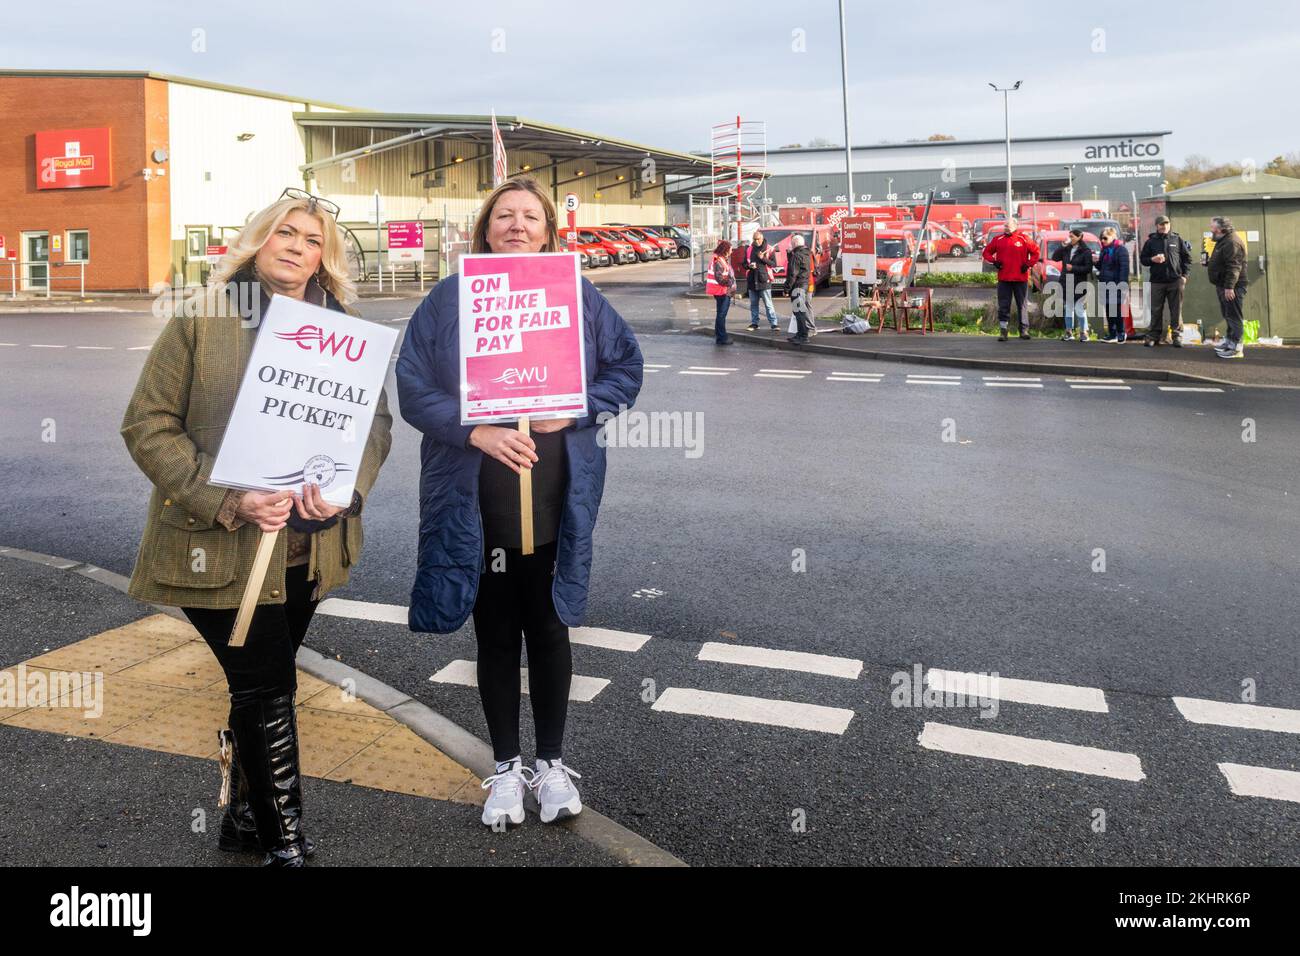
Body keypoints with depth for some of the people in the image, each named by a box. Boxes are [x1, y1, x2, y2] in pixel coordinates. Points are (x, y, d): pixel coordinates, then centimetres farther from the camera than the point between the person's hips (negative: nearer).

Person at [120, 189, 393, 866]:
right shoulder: (202, 321, -4)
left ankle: (244, 817, 35)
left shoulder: (346, 329, 7)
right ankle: (285, 844, 13)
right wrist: (229, 501, -19)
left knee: (258, 685, 17)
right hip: (219, 547, -4)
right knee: (267, 689, -2)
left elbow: (376, 420, 5)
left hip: (310, 546, 4)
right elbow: (147, 425, -7)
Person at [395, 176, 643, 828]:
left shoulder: (577, 297, 2)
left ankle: (552, 762, 30)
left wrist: (574, 410, -12)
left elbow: (626, 367, 4)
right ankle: (506, 768, 28)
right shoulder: (448, 300, -2)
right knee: (496, 637, 11)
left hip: (555, 502, 1)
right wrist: (475, 431, -19)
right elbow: (412, 387, -5)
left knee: (547, 630, 12)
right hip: (474, 502, 0)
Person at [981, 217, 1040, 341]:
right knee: (1003, 306, 1)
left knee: (1021, 304, 7)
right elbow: (987, 252, 14)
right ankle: (1003, 331, 4)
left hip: (1020, 278, -1)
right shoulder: (998, 239, 5)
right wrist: (994, 261, -2)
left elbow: (1035, 252, 5)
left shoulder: (1024, 239, 0)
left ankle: (1024, 330, 14)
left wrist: (1028, 264, -4)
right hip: (1003, 279, 1)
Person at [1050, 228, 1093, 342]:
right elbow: (1054, 258, 4)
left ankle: (1084, 332, 3)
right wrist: (1062, 246, -5)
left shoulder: (1086, 251, -7)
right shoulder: (1066, 249, 9)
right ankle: (1069, 333, 17)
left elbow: (1088, 268, -11)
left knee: (1079, 309, -5)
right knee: (1068, 309, 11)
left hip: (1079, 285, -6)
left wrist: (1073, 268, -17)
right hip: (1066, 284, 6)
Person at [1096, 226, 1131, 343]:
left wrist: (1123, 285, -21)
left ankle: (1121, 334, 6)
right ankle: (1112, 334, 13)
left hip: (1116, 285, -8)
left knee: (1117, 310, -3)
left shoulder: (1121, 249, -8)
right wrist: (1096, 262, 2)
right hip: (1105, 284, 8)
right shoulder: (1104, 250, 16)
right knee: (1108, 310, 8)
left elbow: (1124, 268, -14)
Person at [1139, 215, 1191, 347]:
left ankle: (1177, 336, 8)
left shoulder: (1178, 239, 6)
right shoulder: (1151, 241, 6)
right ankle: (1153, 335, 11)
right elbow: (1142, 258, 9)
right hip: (1157, 281, 0)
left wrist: (1184, 275, -1)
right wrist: (1152, 259, -12)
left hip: (1175, 281, 0)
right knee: (1155, 310, 4)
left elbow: (1187, 258, 8)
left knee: (1176, 310, 2)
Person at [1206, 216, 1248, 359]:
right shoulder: (1223, 241, 16)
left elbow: (1234, 266, -25)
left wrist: (1229, 286, -28)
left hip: (1231, 287, -11)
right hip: (1223, 285, 11)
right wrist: (1208, 262, 11)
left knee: (1233, 316, -9)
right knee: (1227, 315, 17)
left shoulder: (1232, 242, -18)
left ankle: (1236, 348, -7)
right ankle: (1229, 342, 27)